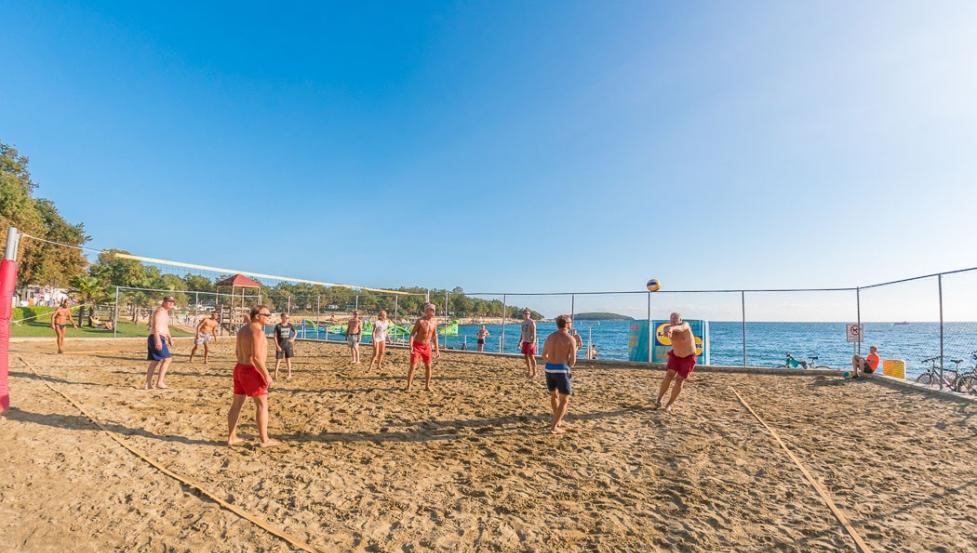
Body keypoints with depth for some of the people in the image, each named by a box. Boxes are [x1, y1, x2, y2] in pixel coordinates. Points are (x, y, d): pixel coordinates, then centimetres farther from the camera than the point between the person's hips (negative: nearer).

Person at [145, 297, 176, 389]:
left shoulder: (165, 312, 22)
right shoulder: (160, 311, -10)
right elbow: (156, 326, -21)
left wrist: (170, 338, 30)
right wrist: (158, 340, -30)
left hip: (159, 339, 11)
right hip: (157, 338, -11)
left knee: (154, 361, 12)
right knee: (167, 358, -13)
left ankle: (148, 384, 16)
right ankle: (159, 382, -13)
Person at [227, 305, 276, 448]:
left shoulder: (243, 329, 10)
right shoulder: (257, 331, -20)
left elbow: (237, 352, 19)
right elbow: (257, 357, -26)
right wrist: (267, 375, -20)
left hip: (240, 369, 9)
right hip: (252, 372, -9)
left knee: (237, 404, 15)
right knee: (262, 404, -1)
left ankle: (231, 437, 25)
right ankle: (264, 440, 3)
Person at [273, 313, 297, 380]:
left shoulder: (290, 325, 1)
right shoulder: (278, 326, -7)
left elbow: (296, 333, 13)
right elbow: (275, 336, -7)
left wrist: (293, 339, -3)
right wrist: (277, 346, -13)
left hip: (288, 345, 2)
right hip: (280, 345, -2)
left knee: (288, 360, 9)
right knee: (278, 360, 0)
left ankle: (289, 375, 17)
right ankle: (275, 375, 8)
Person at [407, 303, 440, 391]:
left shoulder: (434, 322, 0)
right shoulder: (420, 321, -16)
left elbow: (434, 336, 9)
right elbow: (412, 333, -14)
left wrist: (437, 350, 8)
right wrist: (411, 346, -27)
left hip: (427, 346, 5)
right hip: (417, 345, -5)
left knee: (428, 366, 7)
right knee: (413, 366, -4)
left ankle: (427, 386, 20)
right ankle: (408, 386, 6)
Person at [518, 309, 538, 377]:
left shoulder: (532, 322, -9)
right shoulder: (523, 322, 14)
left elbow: (534, 333, -16)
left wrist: (533, 342, -23)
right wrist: (520, 341, 16)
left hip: (530, 342, -7)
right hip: (524, 341, 7)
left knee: (531, 357, -6)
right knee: (526, 356, 10)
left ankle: (534, 373, 0)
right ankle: (529, 371, 20)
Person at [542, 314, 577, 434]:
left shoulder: (549, 337, 7)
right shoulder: (571, 339, -8)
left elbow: (544, 356, 11)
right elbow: (573, 360, -11)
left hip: (549, 369, 6)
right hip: (561, 370, -6)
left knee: (554, 395, 25)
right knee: (564, 400, 6)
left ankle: (558, 420, 40)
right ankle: (554, 427, 1)